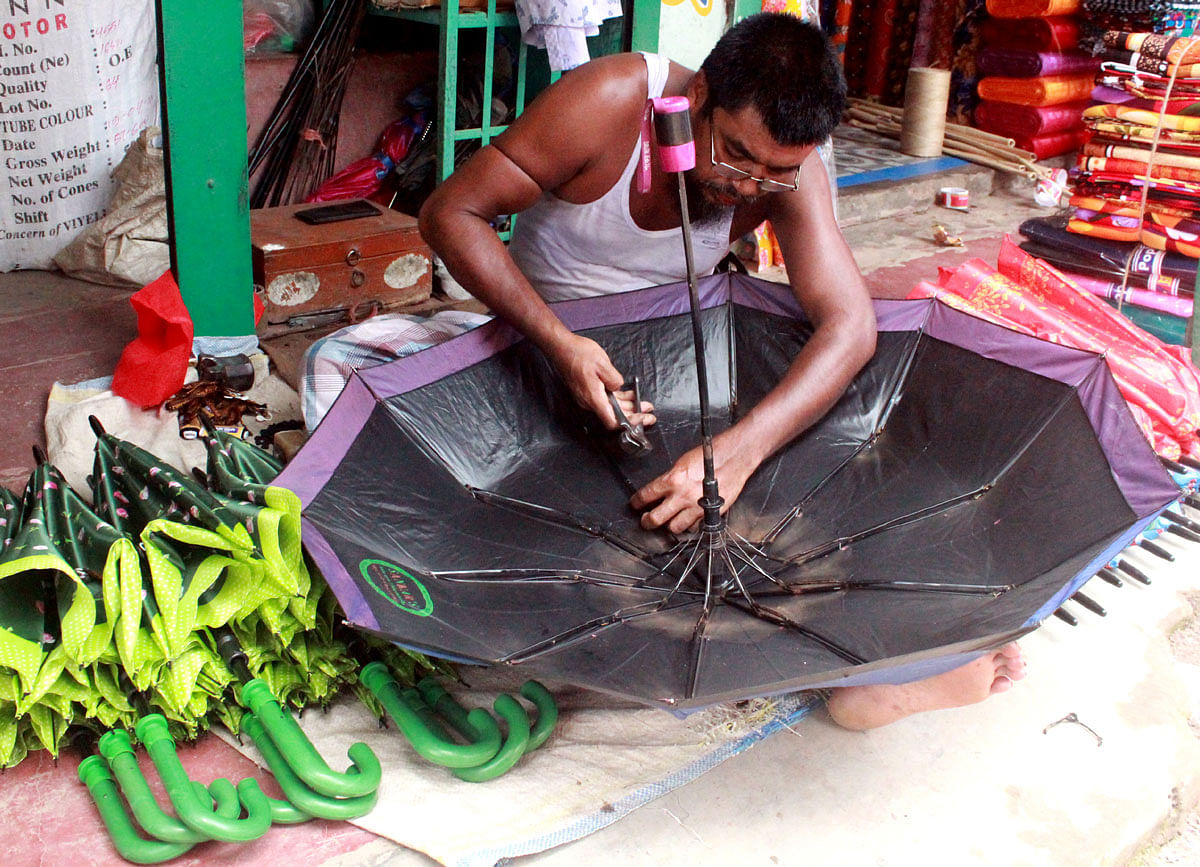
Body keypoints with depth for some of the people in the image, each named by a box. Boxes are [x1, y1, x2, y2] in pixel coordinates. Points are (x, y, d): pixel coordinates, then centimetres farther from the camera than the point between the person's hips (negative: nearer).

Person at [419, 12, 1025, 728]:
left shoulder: (785, 168, -20)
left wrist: (737, 453, -46)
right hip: (543, 338, -1)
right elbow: (450, 214, -25)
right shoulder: (612, 100, -28)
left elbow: (850, 326, -29)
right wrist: (559, 342, -39)